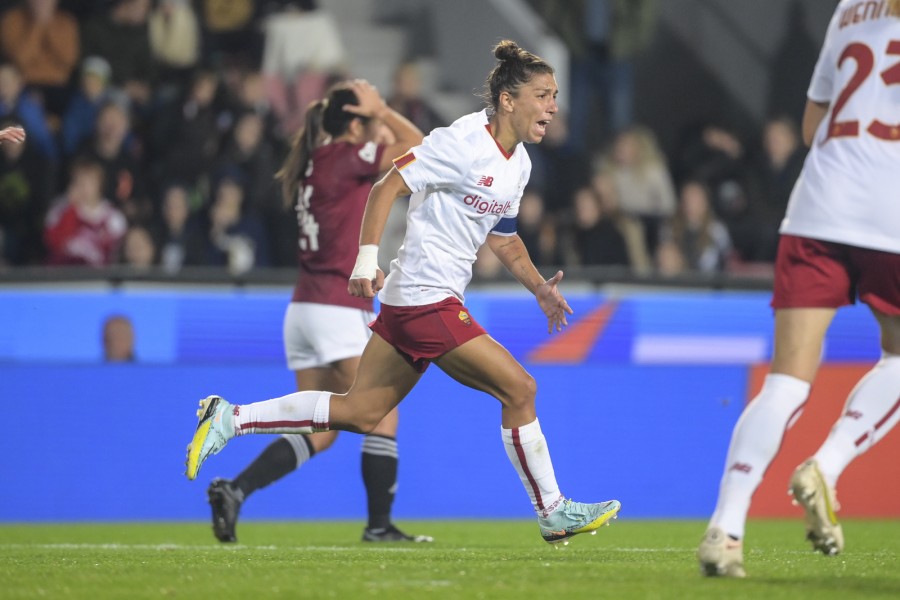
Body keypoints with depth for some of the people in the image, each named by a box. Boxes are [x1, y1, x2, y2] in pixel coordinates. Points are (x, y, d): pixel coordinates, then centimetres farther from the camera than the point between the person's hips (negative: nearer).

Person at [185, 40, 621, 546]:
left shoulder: (519, 161, 14)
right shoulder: (463, 143, -15)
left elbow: (503, 236, 26)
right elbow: (387, 188, -15)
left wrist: (540, 287, 15)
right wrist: (367, 260, -22)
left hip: (415, 302, 10)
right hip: (426, 299, -10)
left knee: (361, 413, 9)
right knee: (518, 388, -8)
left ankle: (229, 419, 13)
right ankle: (553, 513, 2)